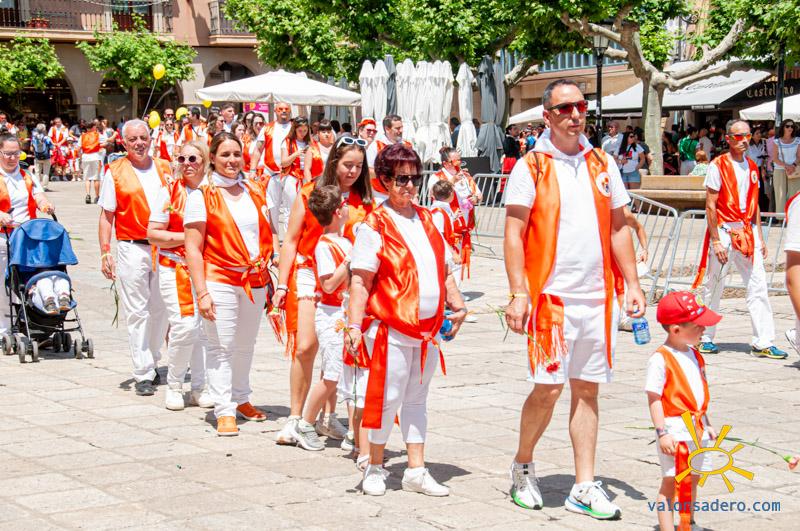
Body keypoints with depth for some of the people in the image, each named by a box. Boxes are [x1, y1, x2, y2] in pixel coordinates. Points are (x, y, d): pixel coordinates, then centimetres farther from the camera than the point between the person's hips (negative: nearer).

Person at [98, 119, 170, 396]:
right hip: (132, 248, -3)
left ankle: (153, 362, 26)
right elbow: (107, 216, 0)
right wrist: (105, 252, -8)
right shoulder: (115, 172, 1)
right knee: (137, 312, -2)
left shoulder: (165, 168, 10)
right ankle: (143, 373, 1)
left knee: (161, 309, 9)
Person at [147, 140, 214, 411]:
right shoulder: (170, 191, -1)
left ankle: (200, 388, 16)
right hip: (176, 268, -3)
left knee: (206, 328, 1)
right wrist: (187, 237, -13)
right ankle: (173, 386, 7)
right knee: (185, 326, -13)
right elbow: (153, 234, -4)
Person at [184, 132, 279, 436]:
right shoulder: (201, 197, -4)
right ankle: (224, 411, 0)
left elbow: (270, 234, 18)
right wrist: (202, 292, -16)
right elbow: (193, 249, -8)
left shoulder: (256, 192, 12)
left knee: (245, 345, 15)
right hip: (219, 280, -5)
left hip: (255, 281, 5)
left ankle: (241, 399, 30)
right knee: (221, 347, -4)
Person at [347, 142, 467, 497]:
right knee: (388, 398, -2)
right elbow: (360, 282, -10)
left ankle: (416, 471, 18)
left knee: (416, 399, 12)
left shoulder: (427, 221, 13)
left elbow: (444, 271, 21)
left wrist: (458, 306, 9)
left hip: (427, 330, 6)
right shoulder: (375, 226, -6)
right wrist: (354, 325, -17)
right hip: (390, 329, -6)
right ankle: (375, 468, 14)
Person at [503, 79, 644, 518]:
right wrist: (518, 293, -13)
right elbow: (514, 234, -6)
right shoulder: (530, 167, -2)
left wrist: (632, 283, 8)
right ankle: (522, 466, 19)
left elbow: (618, 228, 15)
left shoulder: (603, 165, 11)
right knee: (548, 387, -5)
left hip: (598, 296, 4)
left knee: (588, 388, 7)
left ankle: (584, 488, 12)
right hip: (550, 296, -4)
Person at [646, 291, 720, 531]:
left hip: (697, 429, 8)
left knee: (692, 480, 18)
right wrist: (662, 433, -20)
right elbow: (654, 398, -16)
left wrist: (707, 425, 21)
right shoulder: (660, 359, -15)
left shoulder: (694, 356, 11)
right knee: (672, 482, -4)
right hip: (675, 430, -8)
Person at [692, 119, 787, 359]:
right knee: (714, 288, 3)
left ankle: (763, 343, -2)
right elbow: (710, 206, -10)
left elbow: (754, 206, 17)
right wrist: (716, 241, -14)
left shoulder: (752, 167, 12)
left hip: (747, 232, 5)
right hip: (724, 231, -5)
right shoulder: (718, 166, -7)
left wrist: (759, 237, 11)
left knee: (758, 286, -2)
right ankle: (704, 338, 17)